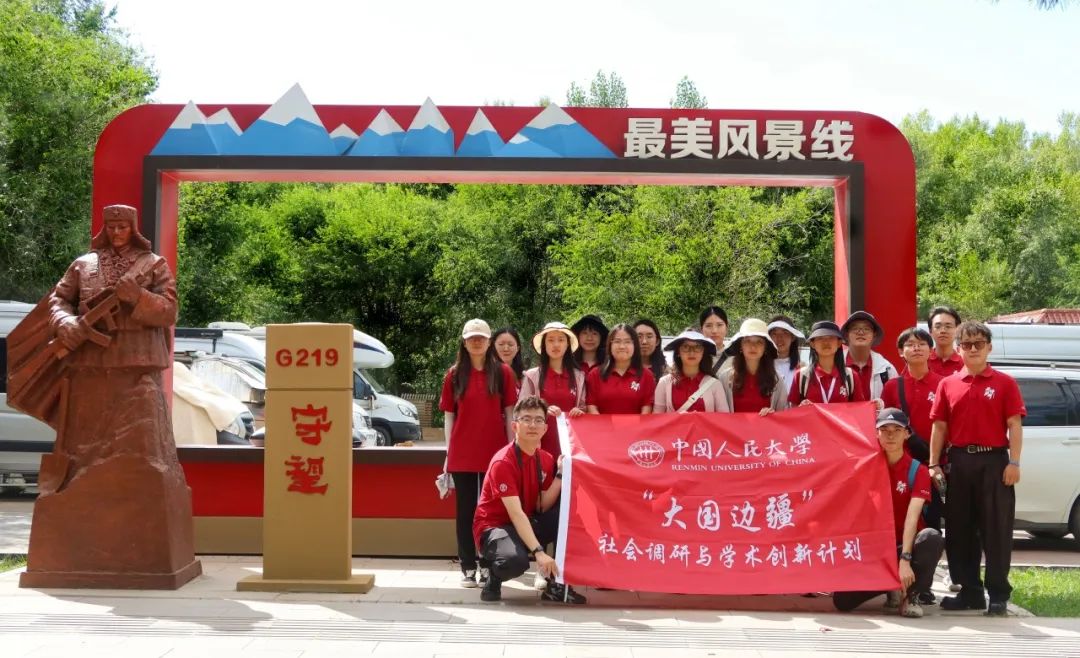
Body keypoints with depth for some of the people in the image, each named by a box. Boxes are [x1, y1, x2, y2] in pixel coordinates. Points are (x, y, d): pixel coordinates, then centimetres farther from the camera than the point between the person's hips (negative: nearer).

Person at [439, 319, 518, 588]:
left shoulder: (503, 372, 3)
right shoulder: (455, 374, 6)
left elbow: (509, 412, 4)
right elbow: (448, 415, 8)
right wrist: (449, 452, 3)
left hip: (494, 452, -1)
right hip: (462, 454, 1)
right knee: (466, 510, 5)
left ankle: (487, 566, 11)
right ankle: (468, 568, 9)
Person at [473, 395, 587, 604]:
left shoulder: (546, 460, 1)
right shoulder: (503, 462, -21)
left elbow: (543, 508, -5)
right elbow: (515, 514, -28)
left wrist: (560, 473, -14)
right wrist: (538, 552, -36)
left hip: (528, 525, 7)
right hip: (494, 527, -7)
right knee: (515, 560, -40)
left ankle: (556, 584, -7)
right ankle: (494, 581, -1)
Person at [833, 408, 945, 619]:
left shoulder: (917, 471, -8)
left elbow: (912, 516, -21)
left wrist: (905, 559, -32)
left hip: (906, 543, -2)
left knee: (932, 538, -38)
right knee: (842, 600, -18)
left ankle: (910, 593, -12)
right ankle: (891, 587, 13)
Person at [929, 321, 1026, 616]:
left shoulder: (1004, 383, 1)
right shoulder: (948, 385, 9)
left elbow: (1014, 425, -2)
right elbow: (939, 427, 9)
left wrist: (1014, 463, -10)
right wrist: (934, 464, 3)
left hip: (994, 461, -3)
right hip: (959, 462, 3)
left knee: (996, 530, -1)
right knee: (959, 530, 7)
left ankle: (998, 595, 6)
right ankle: (970, 592, 17)